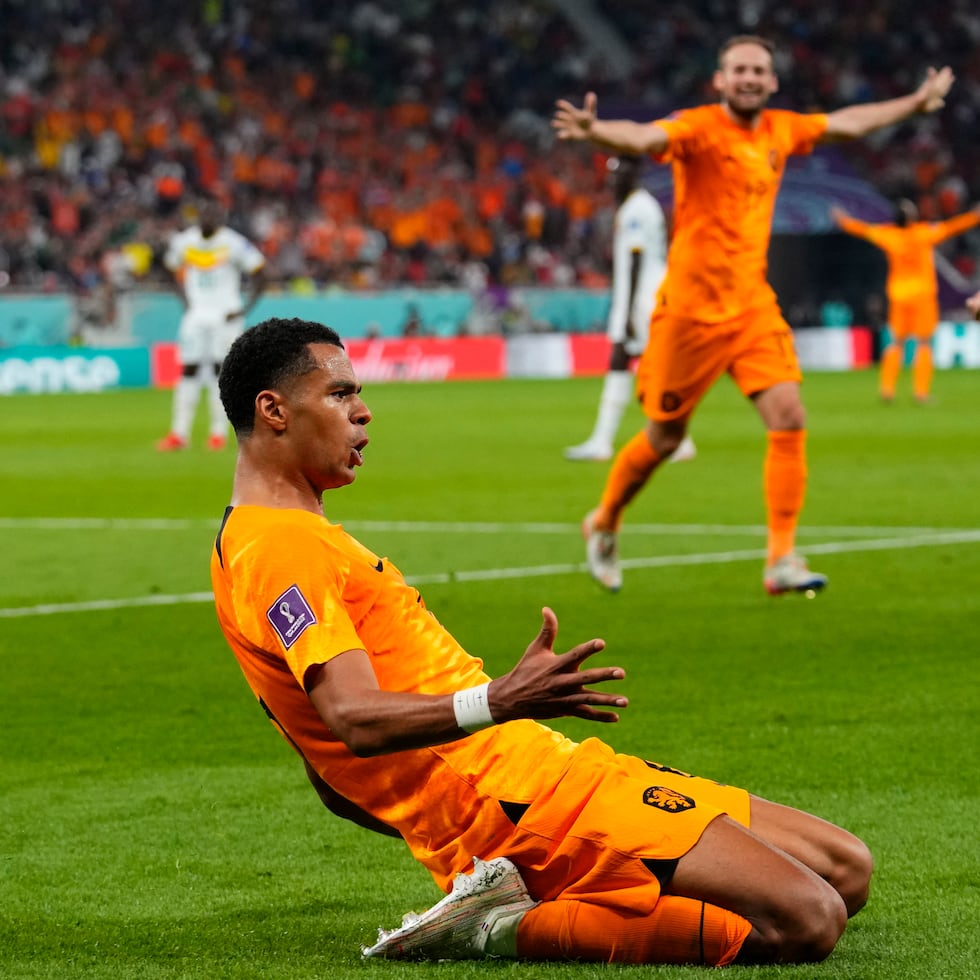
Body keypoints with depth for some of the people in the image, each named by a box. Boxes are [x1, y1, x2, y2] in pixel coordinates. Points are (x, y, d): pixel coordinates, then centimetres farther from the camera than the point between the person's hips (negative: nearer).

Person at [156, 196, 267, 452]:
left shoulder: (234, 243, -10)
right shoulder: (183, 241, 1)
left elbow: (258, 275, -3)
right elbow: (175, 270, 18)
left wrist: (246, 308, -10)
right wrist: (186, 302, 7)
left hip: (225, 315, -3)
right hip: (196, 315, 3)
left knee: (220, 370, -4)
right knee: (189, 371, -1)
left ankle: (219, 432, 3)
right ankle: (179, 433, 1)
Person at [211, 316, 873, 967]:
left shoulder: (296, 536, 23)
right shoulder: (277, 547, -11)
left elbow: (338, 782, 26)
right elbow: (356, 721, -28)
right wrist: (494, 704, -42)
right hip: (521, 791, -11)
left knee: (845, 870, 6)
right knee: (806, 920, -21)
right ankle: (514, 927, -14)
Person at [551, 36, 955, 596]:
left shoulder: (781, 131, 7)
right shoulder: (699, 129, -13)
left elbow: (845, 124, 25)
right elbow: (644, 137, -33)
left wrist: (917, 103, 37)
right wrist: (594, 131, -55)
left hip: (754, 305, 5)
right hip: (692, 307, -5)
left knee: (789, 419, -11)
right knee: (666, 437, 4)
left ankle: (782, 560, -7)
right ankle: (603, 525, 31)